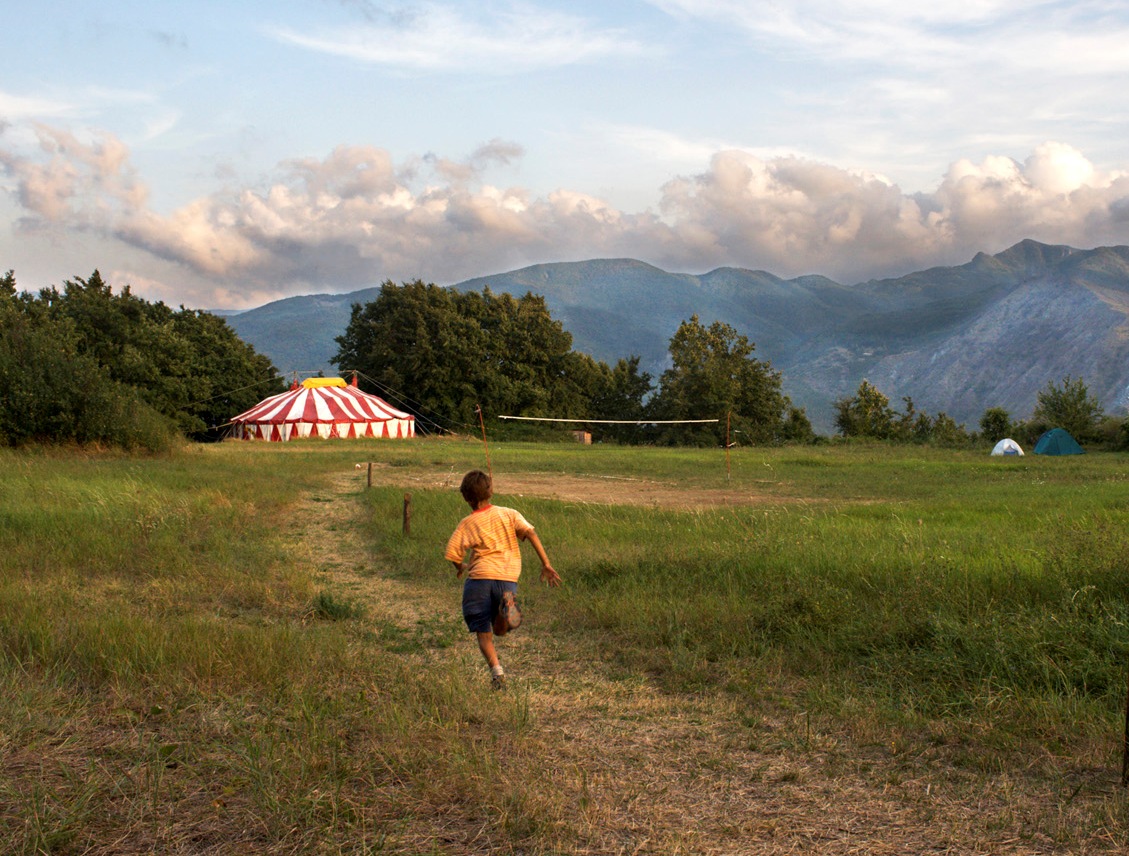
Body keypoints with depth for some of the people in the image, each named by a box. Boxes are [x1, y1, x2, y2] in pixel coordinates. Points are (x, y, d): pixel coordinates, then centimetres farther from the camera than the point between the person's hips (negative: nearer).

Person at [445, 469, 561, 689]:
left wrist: (461, 568, 24)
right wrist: (546, 564, -3)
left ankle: (495, 668, -15)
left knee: (483, 633, 6)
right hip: (508, 580, 2)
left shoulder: (466, 524, 7)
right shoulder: (509, 514, 11)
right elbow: (530, 533, -2)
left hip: (479, 578, -2)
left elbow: (453, 554, 2)